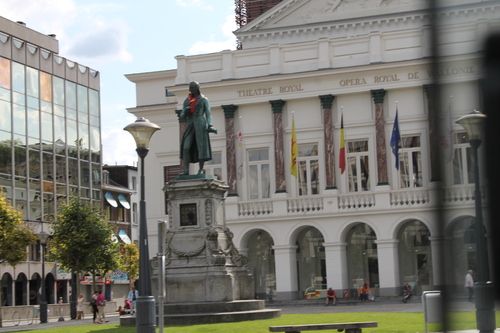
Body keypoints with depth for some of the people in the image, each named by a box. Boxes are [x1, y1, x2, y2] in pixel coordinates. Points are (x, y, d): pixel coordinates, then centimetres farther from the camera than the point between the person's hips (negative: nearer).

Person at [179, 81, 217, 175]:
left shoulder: (203, 100, 9)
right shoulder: (187, 101, 19)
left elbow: (208, 114, 2)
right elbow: (182, 117, 17)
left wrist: (210, 125, -13)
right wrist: (185, 112, -6)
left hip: (200, 125, -4)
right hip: (190, 126, 4)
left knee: (201, 147, -8)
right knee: (186, 148, -9)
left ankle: (201, 170, -6)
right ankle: (186, 170, -11)